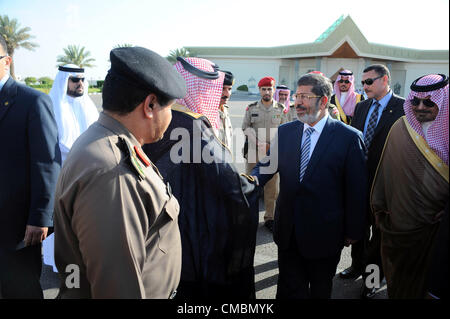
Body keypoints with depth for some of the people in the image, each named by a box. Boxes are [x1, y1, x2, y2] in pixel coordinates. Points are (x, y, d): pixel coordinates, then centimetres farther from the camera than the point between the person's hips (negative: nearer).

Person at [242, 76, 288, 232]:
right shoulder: (251, 108, 4)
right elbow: (245, 127, 4)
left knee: (272, 186, 3)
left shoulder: (280, 109, 5)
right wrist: (257, 141, -10)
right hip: (253, 151, 0)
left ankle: (270, 217, 14)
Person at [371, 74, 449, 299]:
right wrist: (380, 205, 5)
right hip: (399, 219, 1)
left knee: (425, 276, 18)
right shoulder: (400, 128, -3)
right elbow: (385, 168, 2)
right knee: (397, 274, 17)